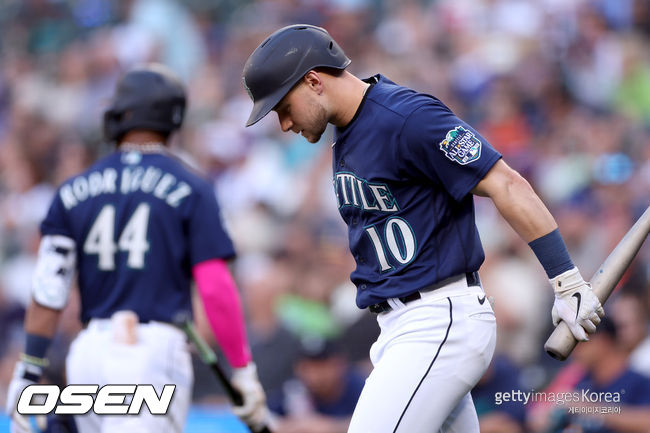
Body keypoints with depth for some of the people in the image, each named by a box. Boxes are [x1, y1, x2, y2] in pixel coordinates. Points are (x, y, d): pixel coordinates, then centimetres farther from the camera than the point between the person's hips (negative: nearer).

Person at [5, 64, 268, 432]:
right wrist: (245, 373, -2)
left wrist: (27, 374, 6)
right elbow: (216, 288, -8)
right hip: (156, 353, -4)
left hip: (88, 352, 4)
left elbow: (48, 291, 3)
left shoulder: (75, 191, 8)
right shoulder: (191, 190, -1)